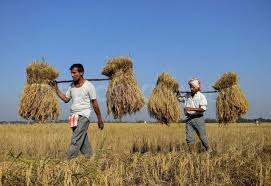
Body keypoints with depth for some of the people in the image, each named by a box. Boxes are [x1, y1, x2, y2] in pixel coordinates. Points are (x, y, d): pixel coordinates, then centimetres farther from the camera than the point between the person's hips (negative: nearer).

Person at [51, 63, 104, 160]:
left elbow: (94, 103, -3)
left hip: (84, 115, -6)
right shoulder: (71, 86, 11)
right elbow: (66, 99, 15)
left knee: (76, 140, -13)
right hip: (74, 115, 6)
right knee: (83, 141, 11)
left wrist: (100, 119, -1)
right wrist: (56, 89, 5)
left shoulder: (89, 86, -6)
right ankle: (89, 157, 21)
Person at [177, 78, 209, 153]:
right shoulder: (187, 95, 10)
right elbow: (180, 99, 30)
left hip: (198, 118, -4)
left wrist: (192, 109, -24)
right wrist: (177, 92, 13)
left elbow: (203, 109, -16)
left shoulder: (201, 96, -5)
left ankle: (208, 152, 24)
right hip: (189, 119, 4)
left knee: (202, 137, 5)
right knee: (189, 138, -3)